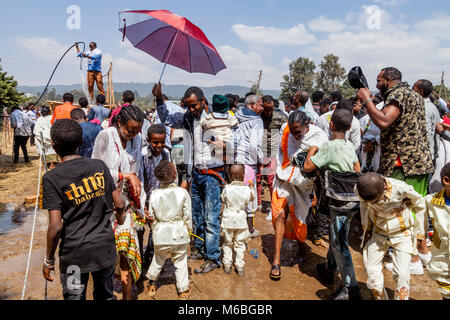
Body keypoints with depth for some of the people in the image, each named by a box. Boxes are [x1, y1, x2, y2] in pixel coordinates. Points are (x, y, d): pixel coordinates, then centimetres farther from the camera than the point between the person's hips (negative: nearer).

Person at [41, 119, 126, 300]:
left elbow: (56, 226, -16)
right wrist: (120, 217, 21)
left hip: (75, 252, -3)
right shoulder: (99, 166, -4)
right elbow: (119, 204, -2)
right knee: (105, 296, 23)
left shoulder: (52, 178, -13)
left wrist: (49, 260, -1)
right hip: (105, 247, 3)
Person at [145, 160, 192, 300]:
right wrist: (189, 231, 10)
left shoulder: (154, 194, -9)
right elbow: (187, 216, -6)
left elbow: (152, 217, -1)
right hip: (179, 233, -1)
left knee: (158, 259, 24)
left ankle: (152, 283, 38)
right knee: (180, 262, 14)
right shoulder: (182, 192, -13)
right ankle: (183, 290, 25)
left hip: (161, 234, 1)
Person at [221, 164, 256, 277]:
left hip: (228, 220, 0)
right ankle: (240, 267, 15)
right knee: (240, 244, 12)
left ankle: (227, 265, 20)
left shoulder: (227, 188, -13)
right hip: (241, 220, 1)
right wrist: (251, 186, 26)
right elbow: (253, 197, 10)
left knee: (227, 243, 15)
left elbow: (222, 199, 5)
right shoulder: (247, 189, -10)